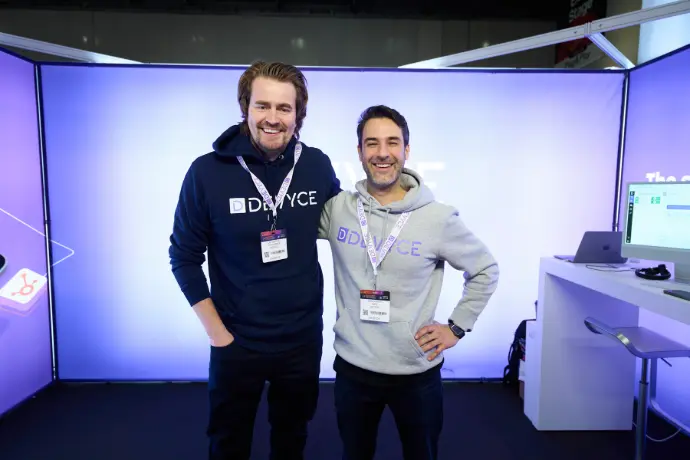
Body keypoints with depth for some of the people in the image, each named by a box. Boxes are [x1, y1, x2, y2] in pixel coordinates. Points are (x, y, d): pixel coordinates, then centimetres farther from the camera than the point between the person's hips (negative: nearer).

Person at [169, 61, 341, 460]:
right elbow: (185, 256, -6)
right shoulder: (208, 172, -15)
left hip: (303, 339, 2)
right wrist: (215, 330, -7)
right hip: (237, 343, -1)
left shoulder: (317, 166, -8)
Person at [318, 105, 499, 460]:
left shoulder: (438, 218, -12)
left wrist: (457, 327, -2)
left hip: (418, 372, -1)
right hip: (352, 367, 2)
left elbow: (486, 270, 1)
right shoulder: (336, 208, -8)